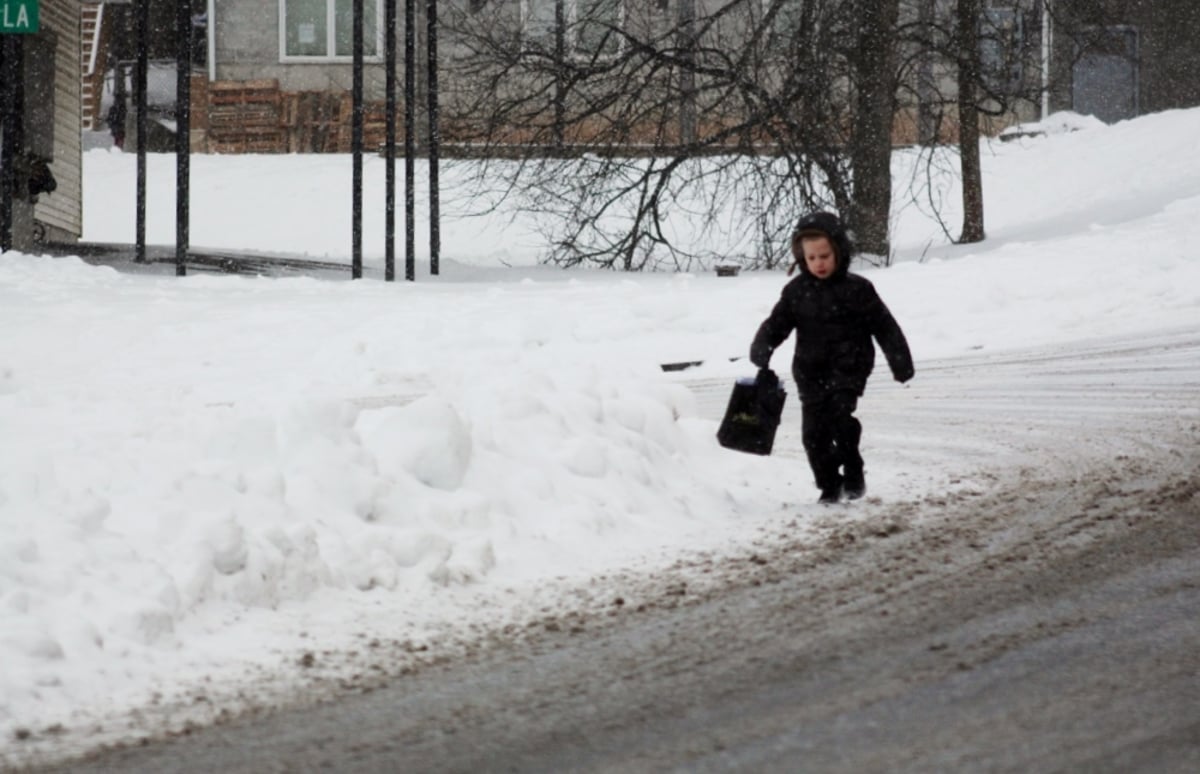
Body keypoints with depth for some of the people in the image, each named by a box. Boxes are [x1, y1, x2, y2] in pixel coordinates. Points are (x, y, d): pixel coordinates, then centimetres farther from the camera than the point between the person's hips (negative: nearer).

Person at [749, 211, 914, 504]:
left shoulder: (857, 289, -4)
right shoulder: (796, 292, 2)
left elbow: (884, 326, 1)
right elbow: (777, 323, 3)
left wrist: (900, 361, 0)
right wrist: (762, 347, -17)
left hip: (848, 367, -3)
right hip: (811, 371, 4)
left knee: (840, 414, -23)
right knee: (814, 430, -1)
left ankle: (853, 472, -5)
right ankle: (829, 485, 14)